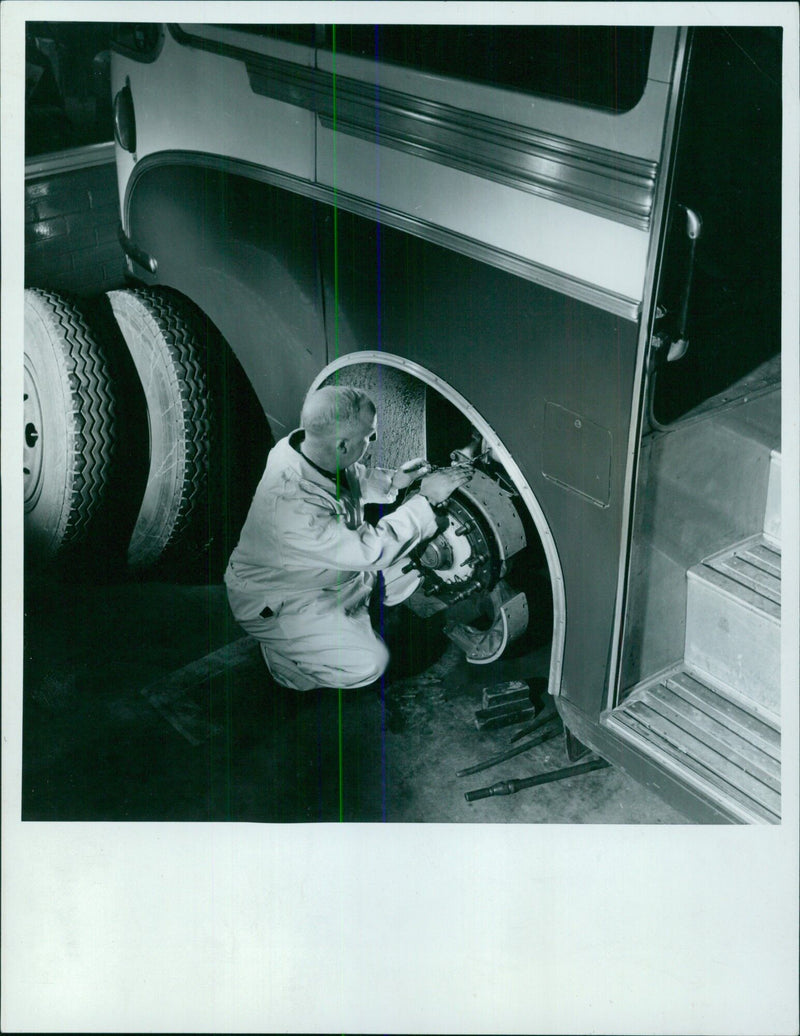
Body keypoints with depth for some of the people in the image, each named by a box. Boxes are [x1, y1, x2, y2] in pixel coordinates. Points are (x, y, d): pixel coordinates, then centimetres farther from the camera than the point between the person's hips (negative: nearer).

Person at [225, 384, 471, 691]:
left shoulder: (302, 445, -16)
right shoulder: (295, 508, -42)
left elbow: (351, 479, 8)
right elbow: (373, 550, -33)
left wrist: (392, 480, -9)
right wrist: (426, 499, -26)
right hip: (274, 606, -9)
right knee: (367, 664, -12)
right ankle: (280, 655, 8)